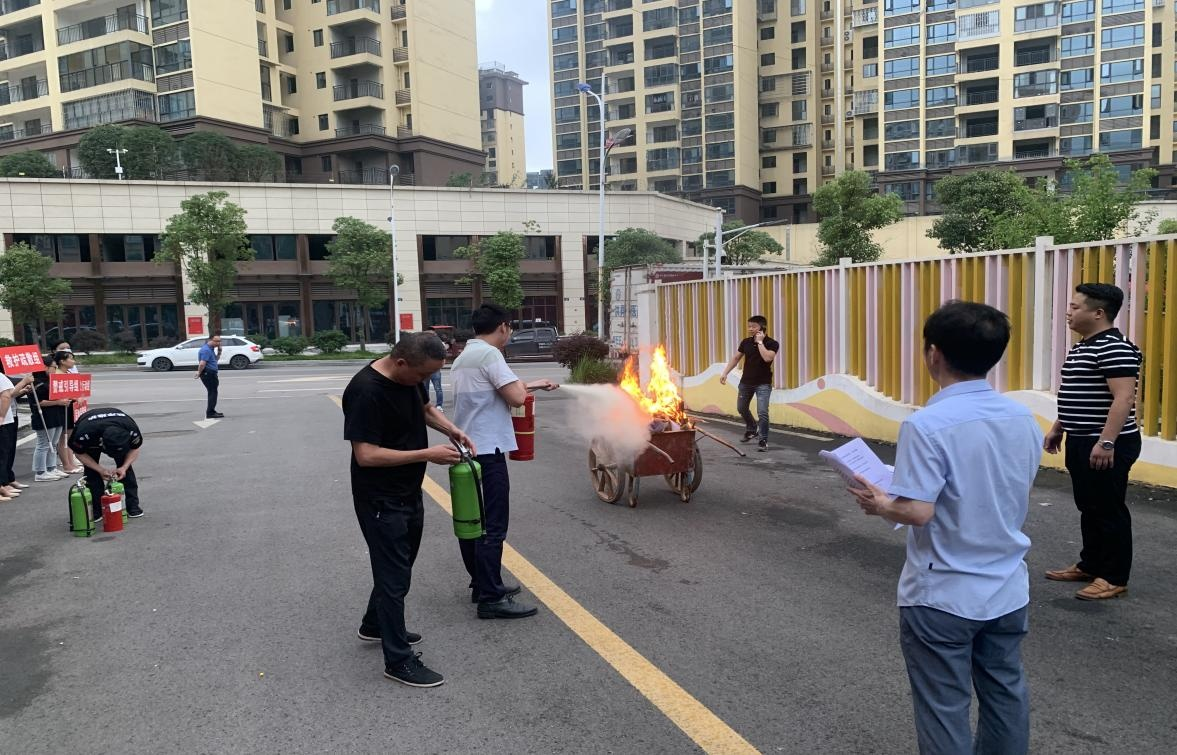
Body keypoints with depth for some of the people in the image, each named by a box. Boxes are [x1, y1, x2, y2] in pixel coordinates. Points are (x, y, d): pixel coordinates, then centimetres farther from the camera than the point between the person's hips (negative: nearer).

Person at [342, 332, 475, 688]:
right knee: (394, 576, 0)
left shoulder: (409, 376, -1)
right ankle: (398, 660, 14)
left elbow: (426, 408, 19)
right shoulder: (366, 391, -27)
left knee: (398, 565, 23)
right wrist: (427, 454, -27)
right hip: (381, 501, -9)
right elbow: (366, 455, -28)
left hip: (408, 493, 9)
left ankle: (374, 625, 44)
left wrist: (451, 430, 0)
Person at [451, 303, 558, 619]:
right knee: (492, 525, -7)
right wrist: (523, 386, 2)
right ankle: (491, 598, -3)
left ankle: (482, 584, 26)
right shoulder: (490, 354, -14)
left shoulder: (464, 356, 17)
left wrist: (535, 384, 30)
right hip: (488, 451, -10)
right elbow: (516, 397, -20)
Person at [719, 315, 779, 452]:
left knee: (762, 412, -14)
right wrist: (725, 373, 3)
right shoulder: (746, 342, 0)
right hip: (746, 381, 5)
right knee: (741, 408, 19)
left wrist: (760, 342, -24)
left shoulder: (772, 344, -13)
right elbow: (735, 358, 9)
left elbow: (767, 358, -32)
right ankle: (752, 429, 44)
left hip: (763, 383, -5)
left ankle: (763, 441, -3)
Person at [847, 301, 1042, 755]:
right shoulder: (1023, 419, -1)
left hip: (943, 596, -6)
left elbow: (917, 512, -26)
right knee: (1005, 692, 22)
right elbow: (1011, 498, 10)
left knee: (945, 707, 10)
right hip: (1008, 589, 7)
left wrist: (879, 504, -6)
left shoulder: (928, 425, -23)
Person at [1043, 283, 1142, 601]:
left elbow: (1123, 399, -24)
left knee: (1109, 510, 0)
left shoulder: (1115, 347, -18)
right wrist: (1058, 429, 23)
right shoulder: (1081, 347, 14)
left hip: (1107, 446, -10)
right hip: (1081, 442, 10)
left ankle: (1114, 578, 10)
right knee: (1089, 508, 17)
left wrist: (1106, 443, -27)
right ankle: (1089, 565, 28)